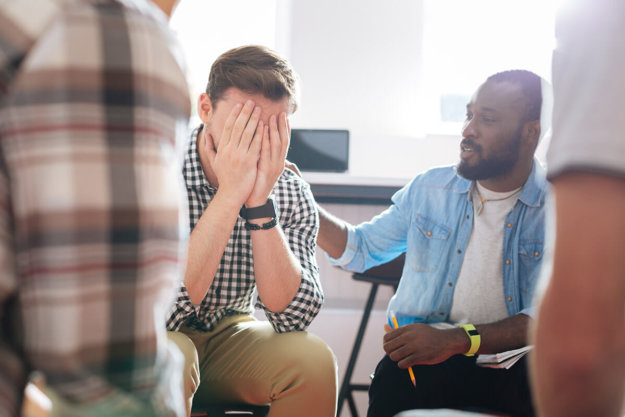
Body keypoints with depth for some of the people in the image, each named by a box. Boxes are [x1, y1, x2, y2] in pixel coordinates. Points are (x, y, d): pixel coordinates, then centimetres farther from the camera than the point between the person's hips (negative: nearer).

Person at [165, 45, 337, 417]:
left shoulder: (291, 191, -10)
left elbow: (292, 317, -19)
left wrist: (260, 204, -29)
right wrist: (230, 194, -33)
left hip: (229, 334, 3)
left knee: (311, 358, -24)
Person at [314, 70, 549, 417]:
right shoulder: (429, 190, 10)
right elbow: (360, 249, 19)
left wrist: (455, 340, -26)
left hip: (511, 360, -2)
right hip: (422, 354, 2)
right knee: (393, 380, -31)